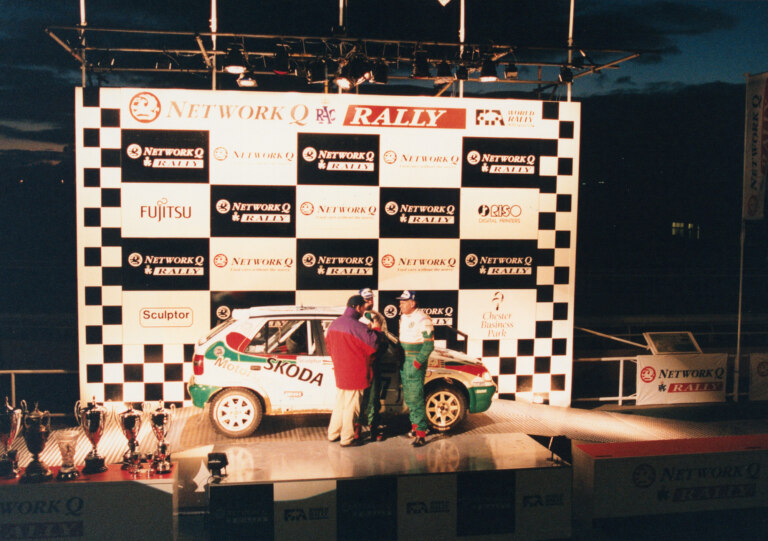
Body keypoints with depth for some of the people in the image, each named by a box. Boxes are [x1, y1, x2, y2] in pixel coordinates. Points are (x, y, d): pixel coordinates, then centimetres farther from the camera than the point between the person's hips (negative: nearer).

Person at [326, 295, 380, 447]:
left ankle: (333, 433, 28)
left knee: (340, 403, 20)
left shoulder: (334, 324, 5)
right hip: (355, 374, -8)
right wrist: (375, 330, -2)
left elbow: (328, 341, 15)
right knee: (351, 406, 3)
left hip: (339, 373, 8)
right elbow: (373, 344, -19)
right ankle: (347, 438, 10)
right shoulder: (357, 327, -21)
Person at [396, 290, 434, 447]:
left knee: (416, 397, -10)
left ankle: (421, 434, -7)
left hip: (416, 361, -8)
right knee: (408, 397, 13)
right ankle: (415, 424, 27)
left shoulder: (422, 320, -14)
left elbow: (429, 345, -15)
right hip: (404, 361, 8)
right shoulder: (403, 317, 11)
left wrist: (417, 363, -20)